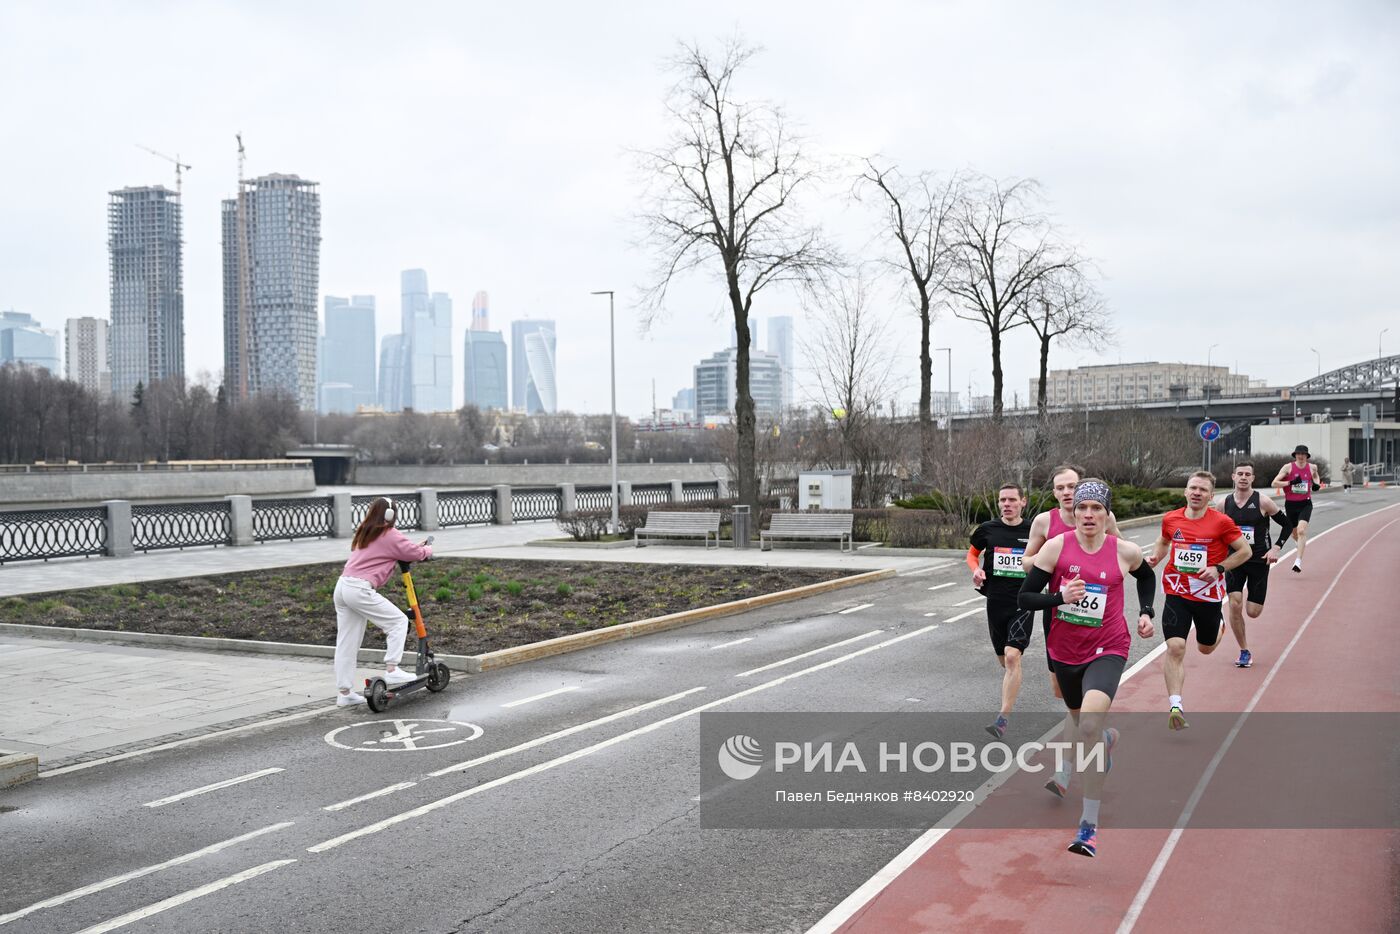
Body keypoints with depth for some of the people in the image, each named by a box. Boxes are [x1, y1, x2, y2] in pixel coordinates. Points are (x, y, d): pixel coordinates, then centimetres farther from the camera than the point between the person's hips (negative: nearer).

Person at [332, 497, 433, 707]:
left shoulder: (363, 534, 22)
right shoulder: (390, 536, -2)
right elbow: (416, 553, 2)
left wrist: (416, 548, 24)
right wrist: (427, 550, 23)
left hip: (342, 586, 9)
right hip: (360, 589, -8)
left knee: (346, 642, 10)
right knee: (399, 621, 1)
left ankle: (345, 693, 14)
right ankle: (391, 671, -6)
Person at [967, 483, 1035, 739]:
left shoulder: (1034, 531, -3)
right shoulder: (988, 529, 2)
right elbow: (973, 552, 19)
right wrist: (976, 569, -1)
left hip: (1023, 603, -3)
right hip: (996, 602, 3)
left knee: (1012, 656, -18)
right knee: (1003, 660, 14)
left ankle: (1003, 719, -18)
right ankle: (1012, 695, 45)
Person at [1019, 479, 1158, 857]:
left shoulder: (1125, 552, -6)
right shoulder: (1057, 546, -9)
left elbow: (1147, 576, 19)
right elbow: (1024, 598, -8)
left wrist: (1145, 613, 7)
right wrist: (1060, 597, -24)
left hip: (1107, 650, -2)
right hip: (1065, 651, 3)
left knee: (1089, 726, -25)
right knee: (1084, 728, 22)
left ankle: (1089, 826, -17)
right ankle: (1110, 739, 63)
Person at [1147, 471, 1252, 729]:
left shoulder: (1221, 522, -10)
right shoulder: (1170, 519, -1)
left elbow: (1245, 551, -2)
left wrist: (1218, 568, -14)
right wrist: (1155, 557, 0)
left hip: (1208, 593, -1)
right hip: (1176, 592, 1)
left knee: (1206, 648, 19)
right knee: (1175, 647, -16)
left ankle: (1218, 626, 57)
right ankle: (1175, 706, -12)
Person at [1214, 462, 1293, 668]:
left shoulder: (1263, 502, -8)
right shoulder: (1223, 503, -1)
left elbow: (1287, 524, 2)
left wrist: (1276, 548, -7)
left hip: (1259, 561, -1)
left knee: (1253, 612, -2)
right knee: (1234, 605, -12)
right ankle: (1244, 651, 4)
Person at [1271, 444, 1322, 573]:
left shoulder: (1312, 467, 3)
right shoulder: (1288, 467, -6)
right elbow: (1275, 482, -10)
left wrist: (1317, 484, 6)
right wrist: (1291, 482, -21)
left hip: (1305, 504, 0)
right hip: (1291, 504, 0)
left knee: (1301, 530, -20)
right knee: (1294, 533, 15)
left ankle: (1298, 561, -23)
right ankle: (1302, 543, 52)